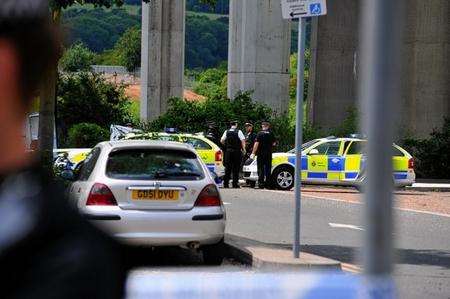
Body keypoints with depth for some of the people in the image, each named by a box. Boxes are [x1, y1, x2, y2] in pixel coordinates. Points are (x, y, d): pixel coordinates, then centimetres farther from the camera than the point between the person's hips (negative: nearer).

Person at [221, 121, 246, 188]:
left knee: (227, 167, 7)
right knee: (236, 168, 1)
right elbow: (243, 140, -12)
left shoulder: (227, 132, 5)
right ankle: (235, 184, 0)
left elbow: (222, 140, 4)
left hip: (228, 151, 3)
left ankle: (226, 183, 5)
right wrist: (243, 148, -1)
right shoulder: (238, 132, -5)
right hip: (237, 151, -3)